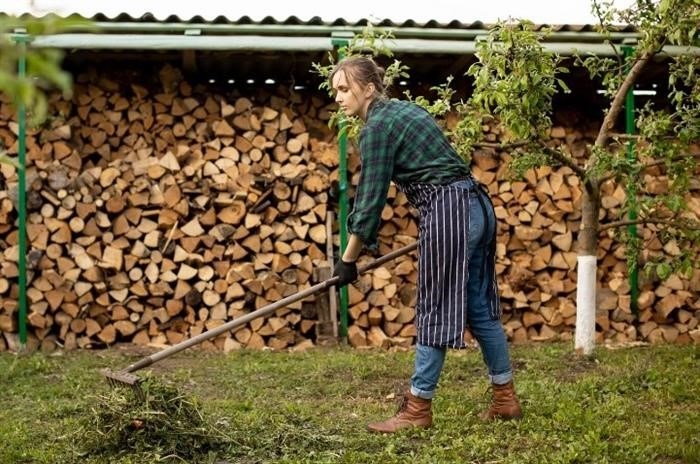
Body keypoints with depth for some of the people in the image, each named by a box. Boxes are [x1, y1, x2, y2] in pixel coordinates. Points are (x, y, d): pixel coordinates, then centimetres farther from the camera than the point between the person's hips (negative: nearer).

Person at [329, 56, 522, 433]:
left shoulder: (376, 128, -8)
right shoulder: (403, 110, 19)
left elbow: (371, 197, -9)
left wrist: (348, 259, -1)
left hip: (448, 213, -9)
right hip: (477, 207, 9)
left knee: (434, 312, -2)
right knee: (481, 308, 14)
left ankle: (418, 409, 6)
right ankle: (505, 399, 21)